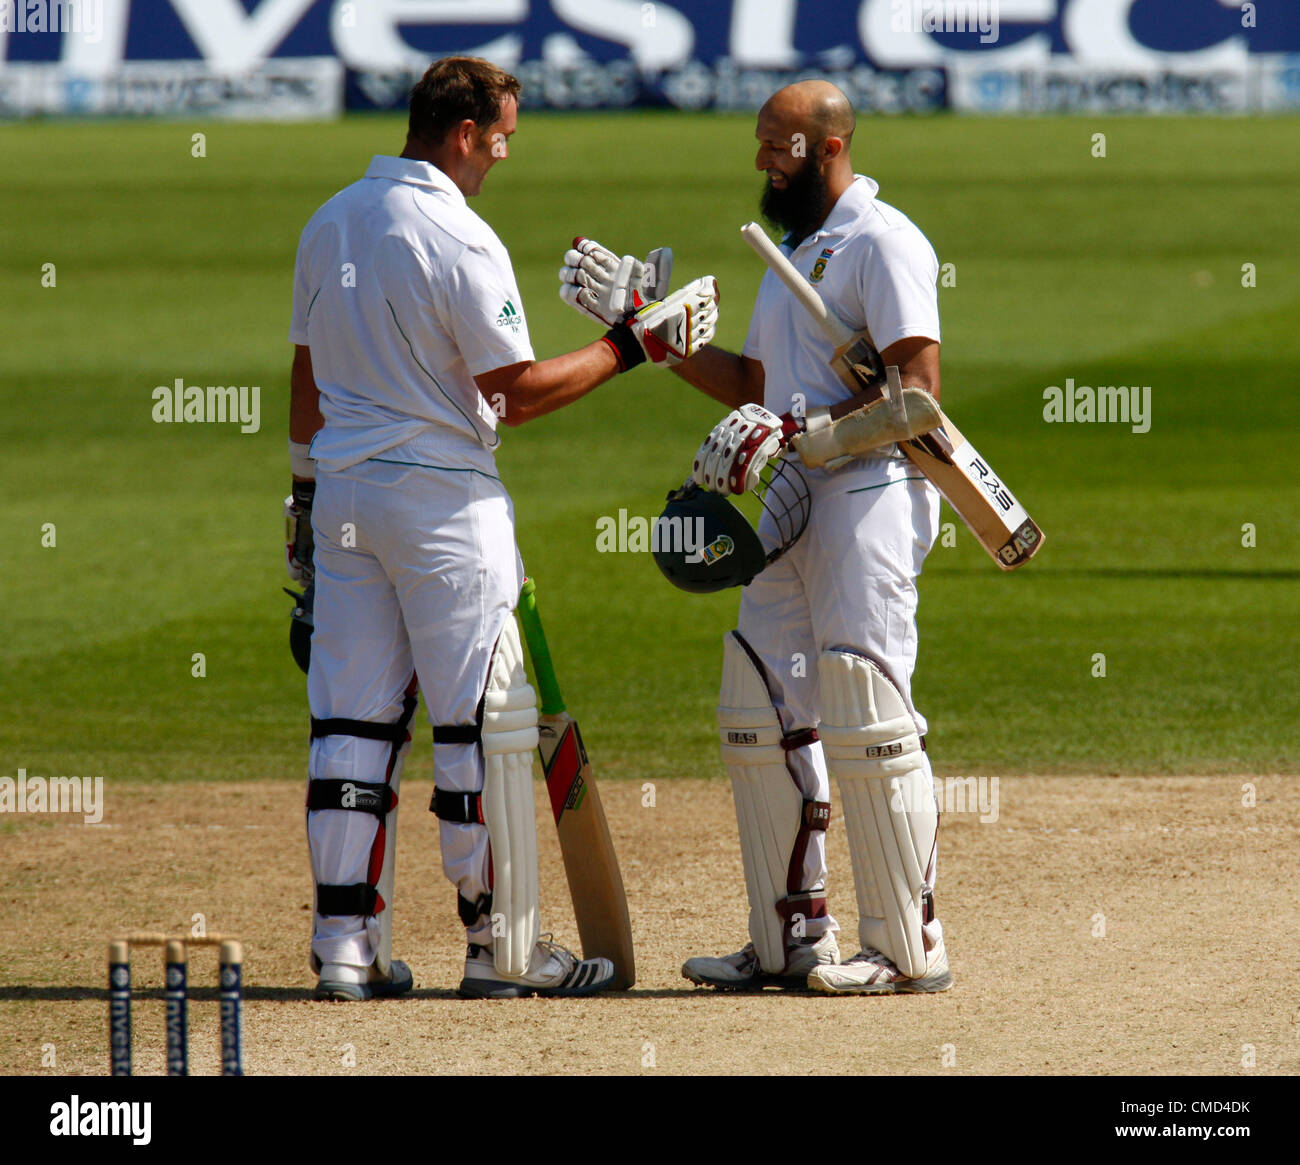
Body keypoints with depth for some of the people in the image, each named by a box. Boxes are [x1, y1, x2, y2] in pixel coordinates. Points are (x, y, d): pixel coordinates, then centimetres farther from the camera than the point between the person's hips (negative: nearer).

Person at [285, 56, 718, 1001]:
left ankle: (346, 944, 5)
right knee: (484, 721, 0)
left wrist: (308, 488, 23)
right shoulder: (460, 240, -15)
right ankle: (502, 947, 2)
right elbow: (518, 393, -15)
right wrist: (631, 345, -7)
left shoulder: (329, 226, 9)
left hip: (344, 494, 7)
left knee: (353, 719, 7)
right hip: (444, 498, -7)